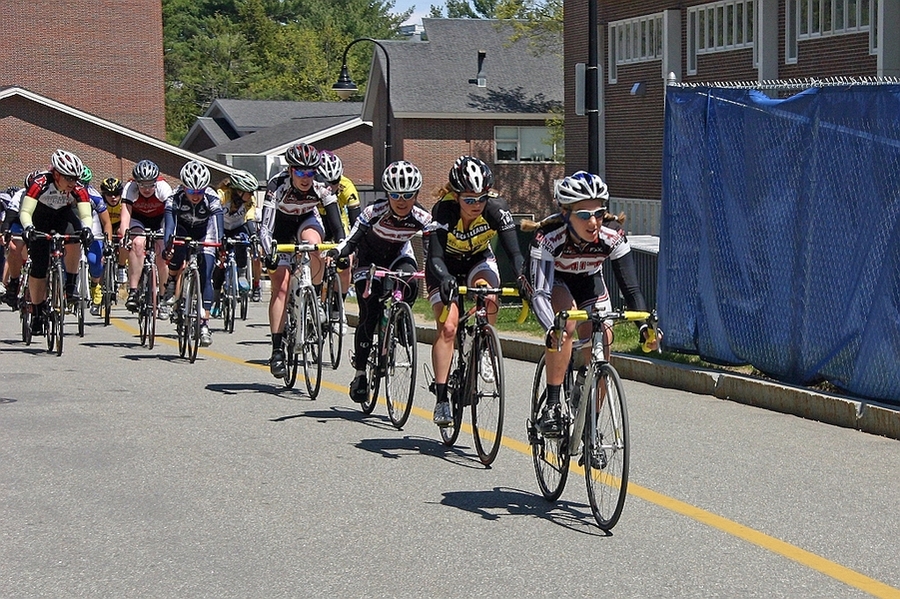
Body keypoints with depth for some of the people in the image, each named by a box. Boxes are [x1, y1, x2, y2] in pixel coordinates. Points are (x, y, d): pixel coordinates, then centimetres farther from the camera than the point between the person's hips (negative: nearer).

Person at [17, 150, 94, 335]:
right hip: (40, 218, -1)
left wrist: (86, 228, -58)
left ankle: (70, 287, -22)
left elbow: (86, 215, -37)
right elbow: (25, 212, -40)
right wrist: (27, 227, -60)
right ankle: (38, 313, 9)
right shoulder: (41, 183, -35)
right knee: (39, 267, -8)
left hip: (63, 216, 1)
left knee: (75, 234, -34)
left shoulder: (78, 189, -28)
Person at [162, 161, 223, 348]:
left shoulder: (212, 199, -31)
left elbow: (218, 227, -40)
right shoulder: (175, 198, -31)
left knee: (205, 278, -12)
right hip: (182, 229, 0)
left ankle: (204, 323, -9)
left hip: (204, 233, 0)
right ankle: (171, 281, -9)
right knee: (178, 248, -36)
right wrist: (168, 245, -60)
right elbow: (170, 225, -42)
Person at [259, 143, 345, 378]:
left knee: (313, 244, -36)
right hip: (281, 228, -1)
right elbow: (266, 225, -39)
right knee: (281, 286, -14)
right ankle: (277, 350, -12)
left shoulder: (321, 187, -27)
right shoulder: (277, 186, -33)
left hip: (307, 222, 1)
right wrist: (269, 252, -55)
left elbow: (336, 223, -28)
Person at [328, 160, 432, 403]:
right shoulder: (375, 212, -31)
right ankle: (360, 373, 2)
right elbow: (352, 239, -36)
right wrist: (339, 253, -57)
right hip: (370, 258, -2)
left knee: (410, 286, -32)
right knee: (369, 315, -12)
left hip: (399, 255, 2)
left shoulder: (422, 218, -26)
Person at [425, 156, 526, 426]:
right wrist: (445, 278, -59)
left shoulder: (496, 208, -28)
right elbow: (435, 257, -38)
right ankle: (441, 398, -11)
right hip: (445, 266, -1)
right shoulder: (443, 210, -32)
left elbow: (513, 251, -31)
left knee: (488, 298, -31)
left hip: (478, 260, 2)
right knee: (447, 328, -17)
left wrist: (522, 277, -50)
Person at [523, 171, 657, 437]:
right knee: (566, 322, -33)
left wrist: (645, 324, -45)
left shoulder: (612, 235, -30)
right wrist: (551, 329, -61)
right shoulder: (548, 237, -37)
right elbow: (539, 294, -43)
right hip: (552, 280, -3)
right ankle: (551, 408, -25)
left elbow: (630, 287, -28)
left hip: (588, 282, 3)